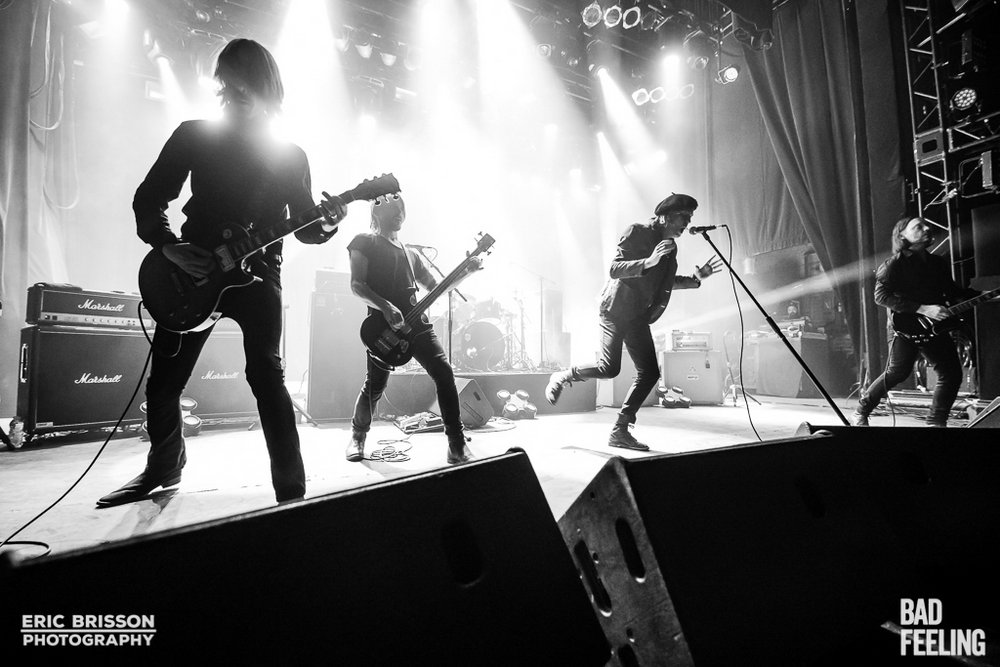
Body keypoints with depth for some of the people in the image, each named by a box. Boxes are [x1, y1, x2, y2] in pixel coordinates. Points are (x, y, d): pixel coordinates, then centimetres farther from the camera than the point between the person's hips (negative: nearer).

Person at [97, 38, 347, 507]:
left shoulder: (290, 155, 6)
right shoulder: (194, 135, 7)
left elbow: (303, 227, 5)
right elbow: (147, 199, 6)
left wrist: (326, 224, -17)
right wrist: (169, 245, -11)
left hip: (256, 272, -2)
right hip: (191, 271, 3)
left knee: (266, 376, -14)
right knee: (163, 380, 9)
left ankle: (291, 490, -5)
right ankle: (164, 465, 35)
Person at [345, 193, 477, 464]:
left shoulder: (411, 254, 24)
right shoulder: (365, 242, 8)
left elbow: (435, 287, 22)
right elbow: (356, 284, -4)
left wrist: (465, 271, 8)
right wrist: (386, 307, -20)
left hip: (415, 323, 5)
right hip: (383, 326, -4)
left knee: (444, 373, -11)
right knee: (375, 385, -4)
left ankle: (457, 444, -6)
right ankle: (357, 436, 26)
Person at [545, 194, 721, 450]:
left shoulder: (670, 247, 15)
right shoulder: (637, 231, -9)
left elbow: (665, 283, 25)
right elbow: (614, 269, -18)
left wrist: (696, 278, 14)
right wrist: (648, 261, -30)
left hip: (637, 315, 8)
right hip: (615, 308, -8)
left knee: (649, 373, -2)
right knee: (609, 369, -17)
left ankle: (620, 431, 5)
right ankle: (561, 378, 11)